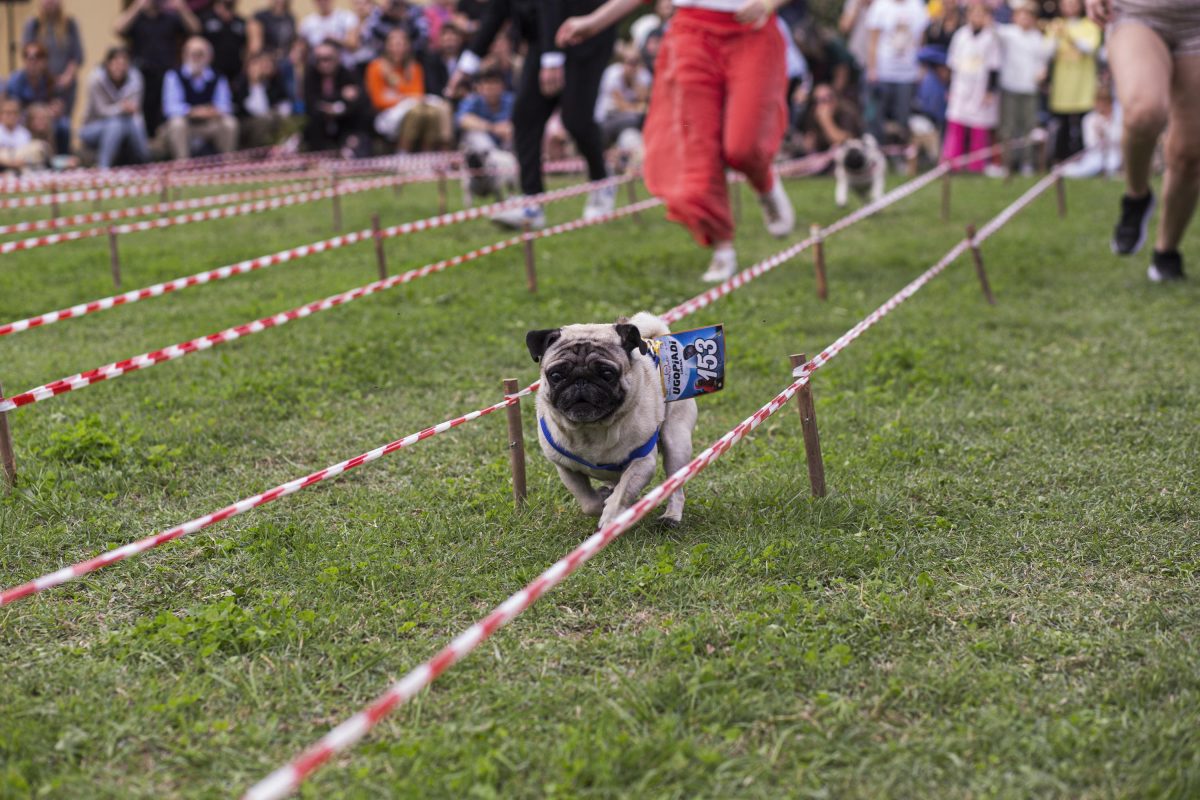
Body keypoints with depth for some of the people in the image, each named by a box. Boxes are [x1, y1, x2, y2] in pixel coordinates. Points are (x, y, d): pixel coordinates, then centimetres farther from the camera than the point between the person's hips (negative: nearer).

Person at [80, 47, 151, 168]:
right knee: (116, 123, -37)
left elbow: (135, 112, -10)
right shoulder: (97, 79, -17)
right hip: (96, 128, -3)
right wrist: (122, 108, -42)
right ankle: (102, 167, -33)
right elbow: (103, 110, -22)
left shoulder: (134, 80, -7)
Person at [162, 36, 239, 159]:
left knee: (230, 123, -26)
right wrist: (192, 111, -32)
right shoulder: (173, 76, -3)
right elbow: (170, 107, -14)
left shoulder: (218, 79, 5)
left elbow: (224, 105, -6)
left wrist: (216, 111, -33)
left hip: (210, 125, 2)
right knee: (177, 123, -35)